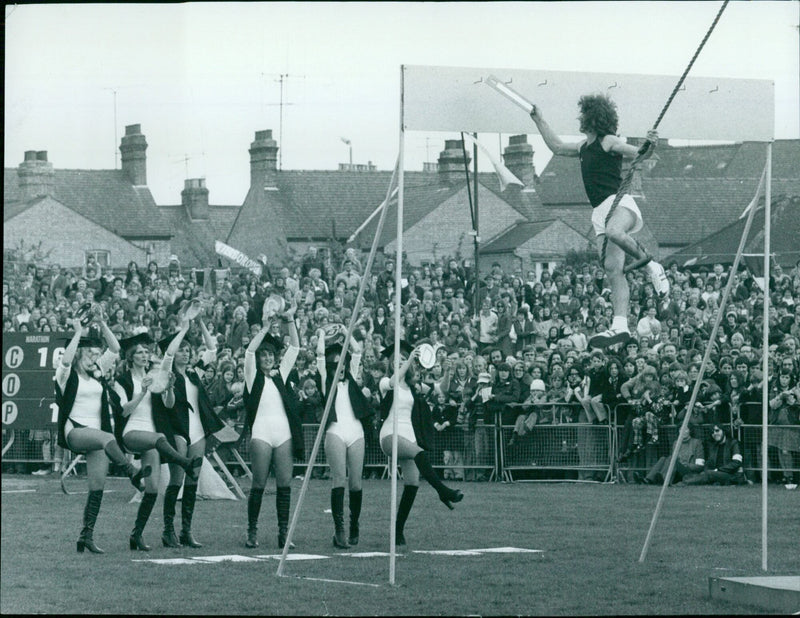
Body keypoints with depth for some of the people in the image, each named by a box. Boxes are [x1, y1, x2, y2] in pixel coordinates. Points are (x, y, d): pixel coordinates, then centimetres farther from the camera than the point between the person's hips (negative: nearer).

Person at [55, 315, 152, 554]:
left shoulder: (97, 372, 16)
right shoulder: (68, 374, 0)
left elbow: (115, 349, 15)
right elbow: (66, 359, -23)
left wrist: (102, 324, 6)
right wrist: (78, 333, -18)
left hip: (96, 432, 6)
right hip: (75, 432, -6)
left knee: (97, 487, -4)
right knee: (108, 438, -37)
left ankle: (87, 535, -2)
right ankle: (133, 473, -48)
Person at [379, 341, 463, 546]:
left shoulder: (412, 387, 21)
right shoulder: (386, 383, 4)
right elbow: (394, 381, -20)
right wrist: (410, 360, -27)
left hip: (410, 436, 6)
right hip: (391, 434, -6)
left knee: (412, 484, -5)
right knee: (420, 453, -35)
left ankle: (399, 531, 1)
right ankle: (443, 492, -41)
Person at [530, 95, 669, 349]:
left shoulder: (609, 142, -1)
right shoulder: (584, 147, 23)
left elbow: (637, 153, -14)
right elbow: (557, 147, 38)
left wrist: (648, 145, -36)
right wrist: (538, 120, 40)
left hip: (618, 202, -8)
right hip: (600, 211, 8)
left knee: (613, 231, -42)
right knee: (613, 269, -5)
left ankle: (652, 266, -21)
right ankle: (620, 326, -15)